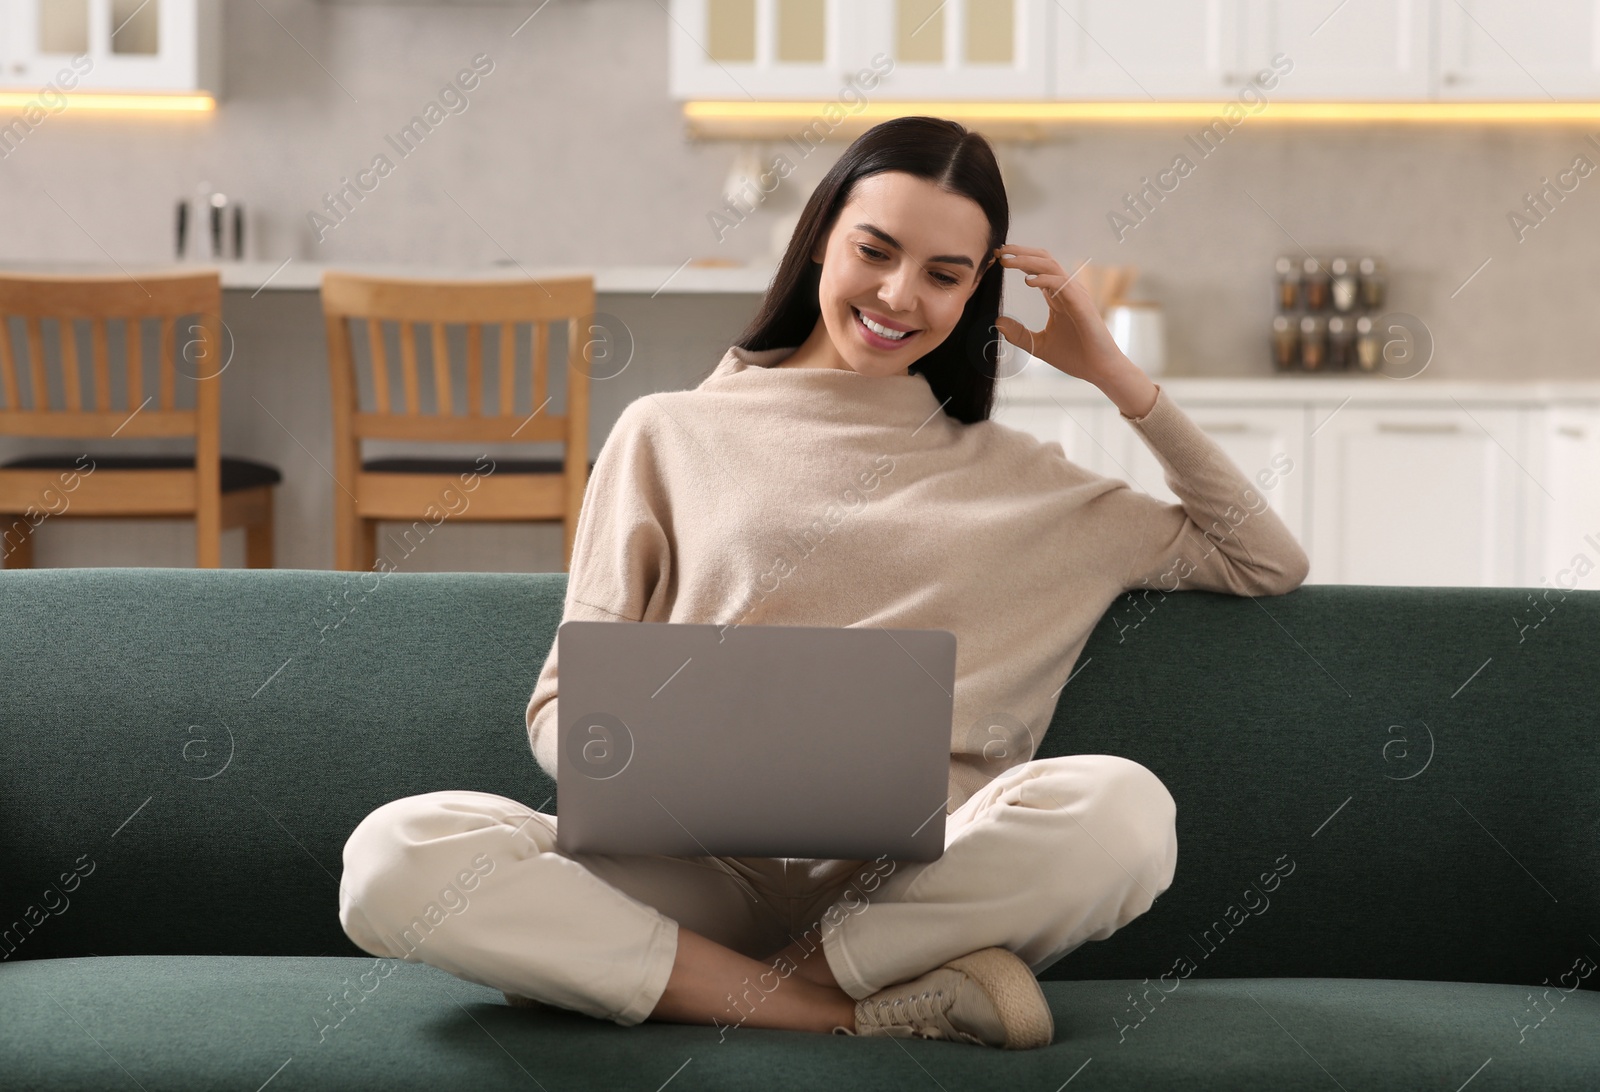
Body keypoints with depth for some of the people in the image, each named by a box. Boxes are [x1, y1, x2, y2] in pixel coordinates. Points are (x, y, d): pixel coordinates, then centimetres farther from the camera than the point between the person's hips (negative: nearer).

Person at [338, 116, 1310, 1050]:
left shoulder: (1009, 475, 21)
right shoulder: (670, 434, 17)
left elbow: (1270, 565, 21)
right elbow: (563, 703, 11)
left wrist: (1115, 374, 15)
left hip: (918, 880, 0)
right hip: (702, 871, 0)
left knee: (1125, 809, -33)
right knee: (396, 855, -30)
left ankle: (769, 987, -19)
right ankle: (861, 1010, -26)